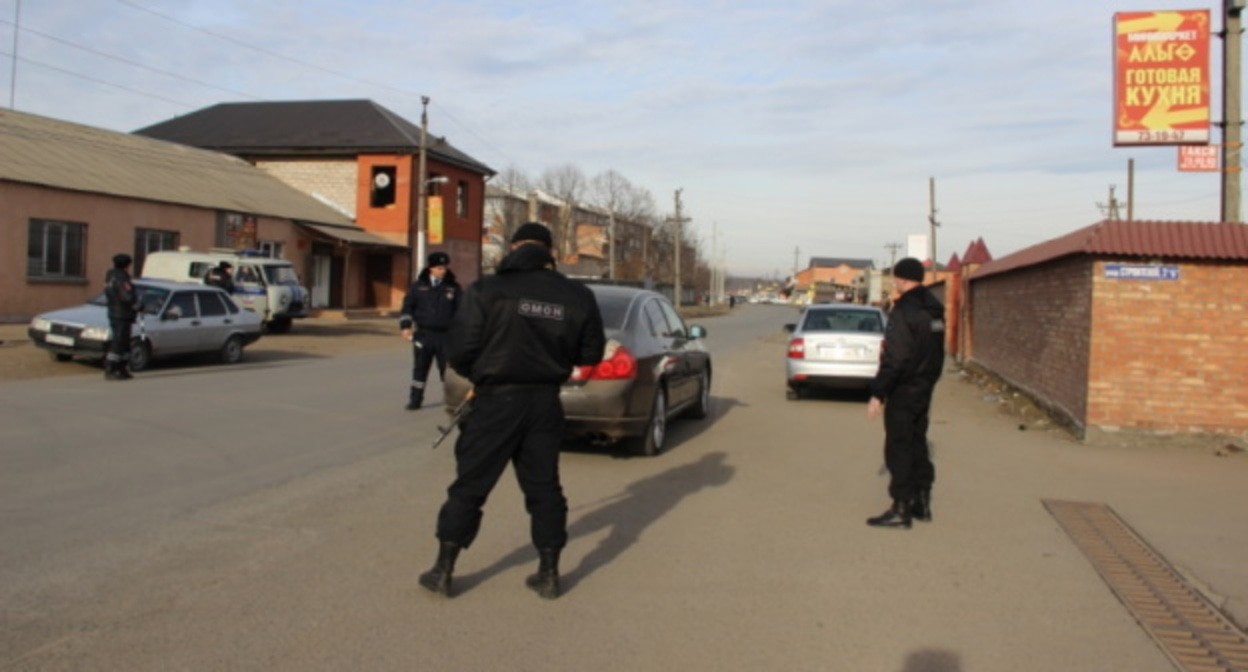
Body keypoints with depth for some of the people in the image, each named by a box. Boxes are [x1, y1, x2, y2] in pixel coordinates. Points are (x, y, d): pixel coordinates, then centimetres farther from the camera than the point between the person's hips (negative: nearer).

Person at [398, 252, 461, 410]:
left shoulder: (453, 288, 4)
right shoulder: (419, 286, 5)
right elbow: (407, 306, 7)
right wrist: (405, 325, -5)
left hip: (445, 335, -1)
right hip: (423, 334, 1)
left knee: (447, 368, 3)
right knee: (420, 368, 6)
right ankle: (415, 400, 15)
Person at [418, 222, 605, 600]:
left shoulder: (487, 291, -11)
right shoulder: (577, 297, -1)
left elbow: (461, 350, -12)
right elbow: (590, 354, 5)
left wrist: (473, 373, 9)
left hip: (497, 399, -3)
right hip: (546, 402, 3)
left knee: (469, 486, 9)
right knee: (544, 487, 14)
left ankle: (443, 571, 17)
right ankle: (549, 574, 21)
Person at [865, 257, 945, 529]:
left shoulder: (903, 312, -19)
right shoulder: (935, 310, 10)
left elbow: (894, 359, -23)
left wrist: (877, 394, -19)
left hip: (903, 392, -9)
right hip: (924, 389, 9)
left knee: (899, 448, -3)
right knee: (917, 443, 17)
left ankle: (901, 508, 0)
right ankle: (922, 502, 24)